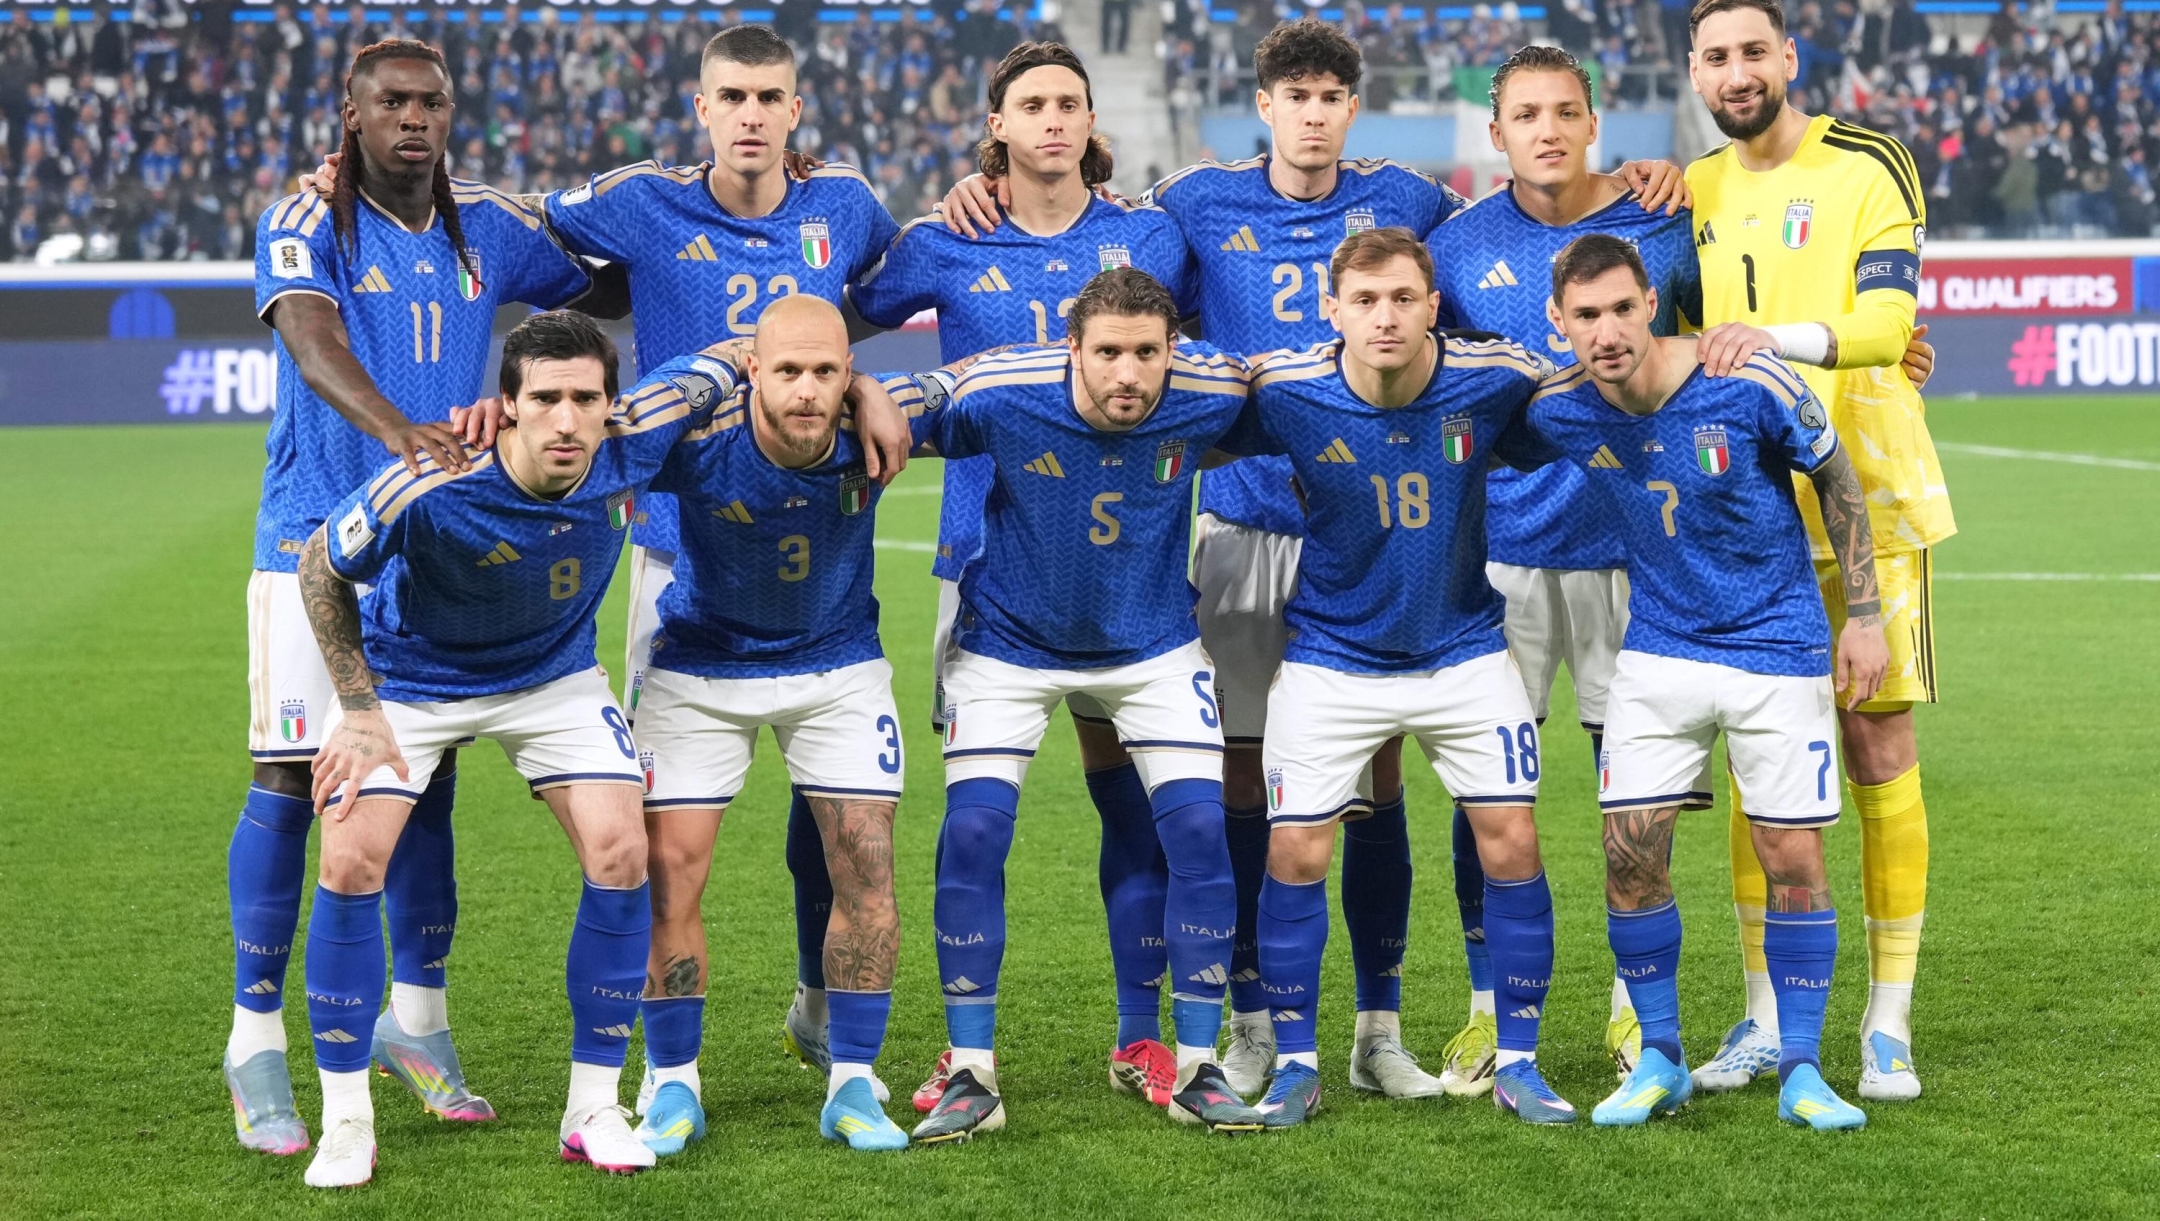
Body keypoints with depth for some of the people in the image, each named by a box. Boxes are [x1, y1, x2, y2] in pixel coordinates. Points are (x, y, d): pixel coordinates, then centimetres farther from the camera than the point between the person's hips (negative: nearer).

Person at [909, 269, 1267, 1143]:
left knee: (1199, 830, -9)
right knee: (971, 834, -11)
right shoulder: (997, 398, -28)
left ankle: (1197, 1071, 5)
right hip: (1010, 644, -1)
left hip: (1153, 644, 1)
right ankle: (972, 1078, 1)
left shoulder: (1209, 398, -22)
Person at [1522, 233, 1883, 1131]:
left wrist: (1865, 615, -3)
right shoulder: (1557, 411, -12)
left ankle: (1801, 1069, 11)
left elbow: (1835, 482, -4)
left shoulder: (1751, 385, -19)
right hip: (1658, 648, 2)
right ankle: (1658, 1060, 14)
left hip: (1778, 649, -2)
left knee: (1792, 860, -3)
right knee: (1630, 853, -3)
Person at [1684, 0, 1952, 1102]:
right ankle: (1765, 1021, 11)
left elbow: (1887, 318, -19)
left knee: (1878, 744, -3)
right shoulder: (1693, 192, 12)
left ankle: (1888, 1023, 4)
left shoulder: (1867, 168, -5)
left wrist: (1781, 335, -34)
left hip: (1864, 502, -4)